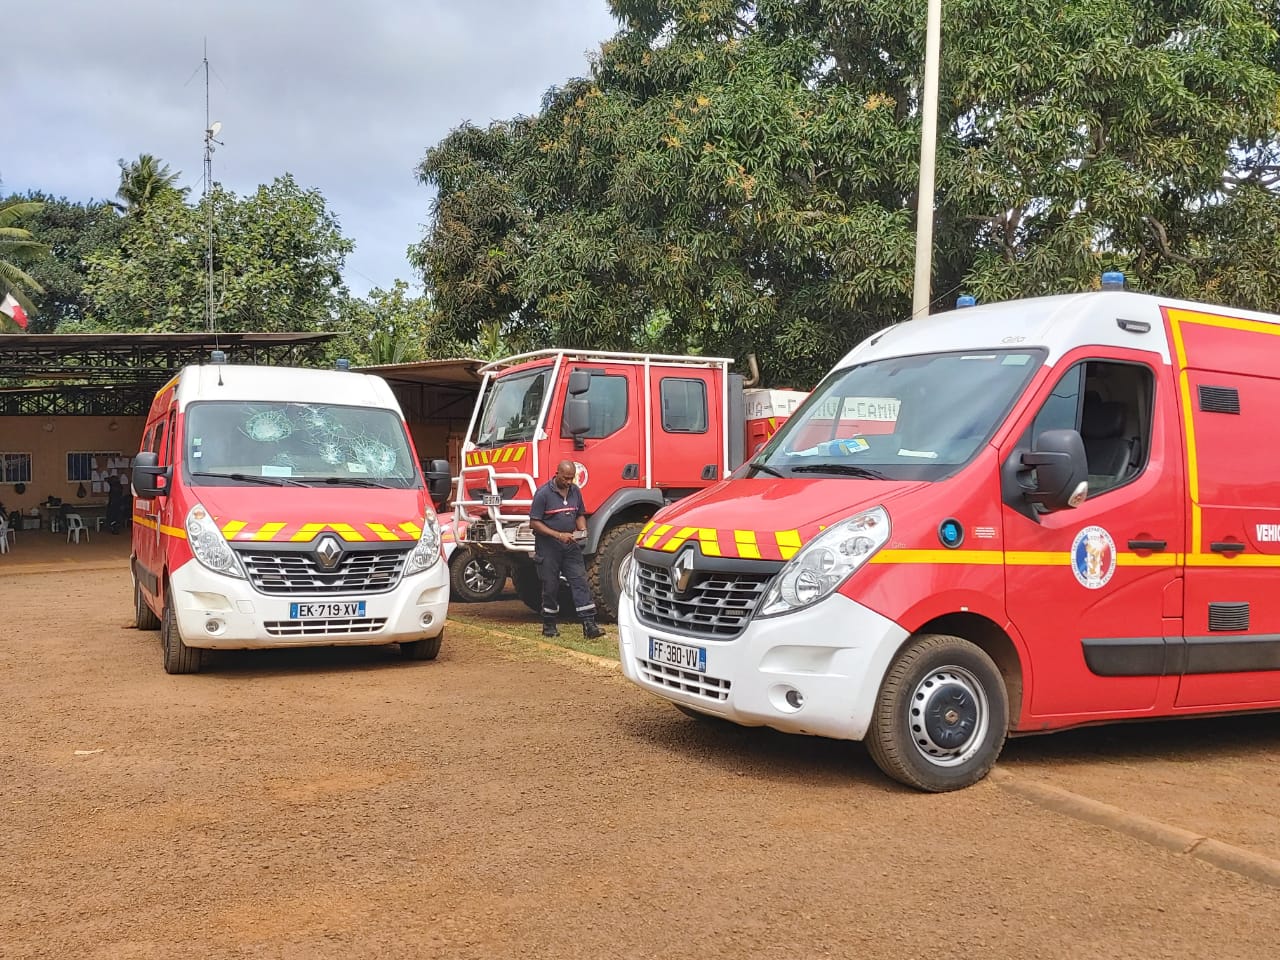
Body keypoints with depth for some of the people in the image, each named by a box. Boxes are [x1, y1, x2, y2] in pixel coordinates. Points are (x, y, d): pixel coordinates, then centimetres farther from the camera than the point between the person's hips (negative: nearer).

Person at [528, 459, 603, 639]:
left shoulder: (575, 491, 6)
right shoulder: (543, 493, -11)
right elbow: (534, 522, -12)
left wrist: (582, 530, -3)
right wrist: (558, 535, -20)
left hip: (571, 545, 4)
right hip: (548, 547, -4)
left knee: (580, 582, -5)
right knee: (550, 586, 4)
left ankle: (589, 625, -9)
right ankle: (549, 625, 18)